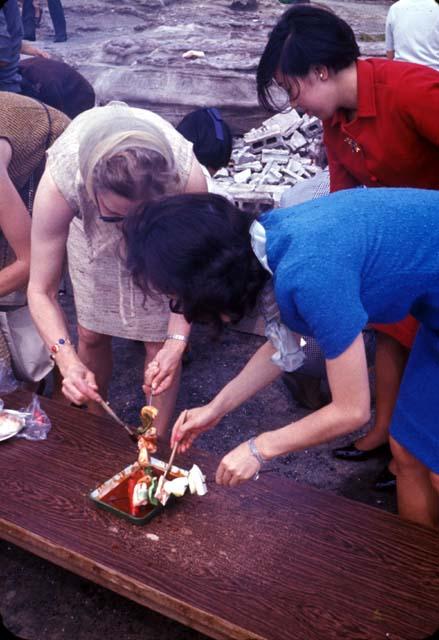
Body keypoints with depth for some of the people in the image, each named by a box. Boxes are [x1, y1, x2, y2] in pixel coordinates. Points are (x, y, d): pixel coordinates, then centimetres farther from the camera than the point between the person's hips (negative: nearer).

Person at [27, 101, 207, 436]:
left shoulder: (188, 178, -42)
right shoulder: (59, 181, -42)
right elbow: (41, 290, -34)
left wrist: (177, 340, -38)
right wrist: (67, 360, -49)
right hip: (92, 231, 1)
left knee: (160, 343, -1)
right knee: (91, 335, 11)